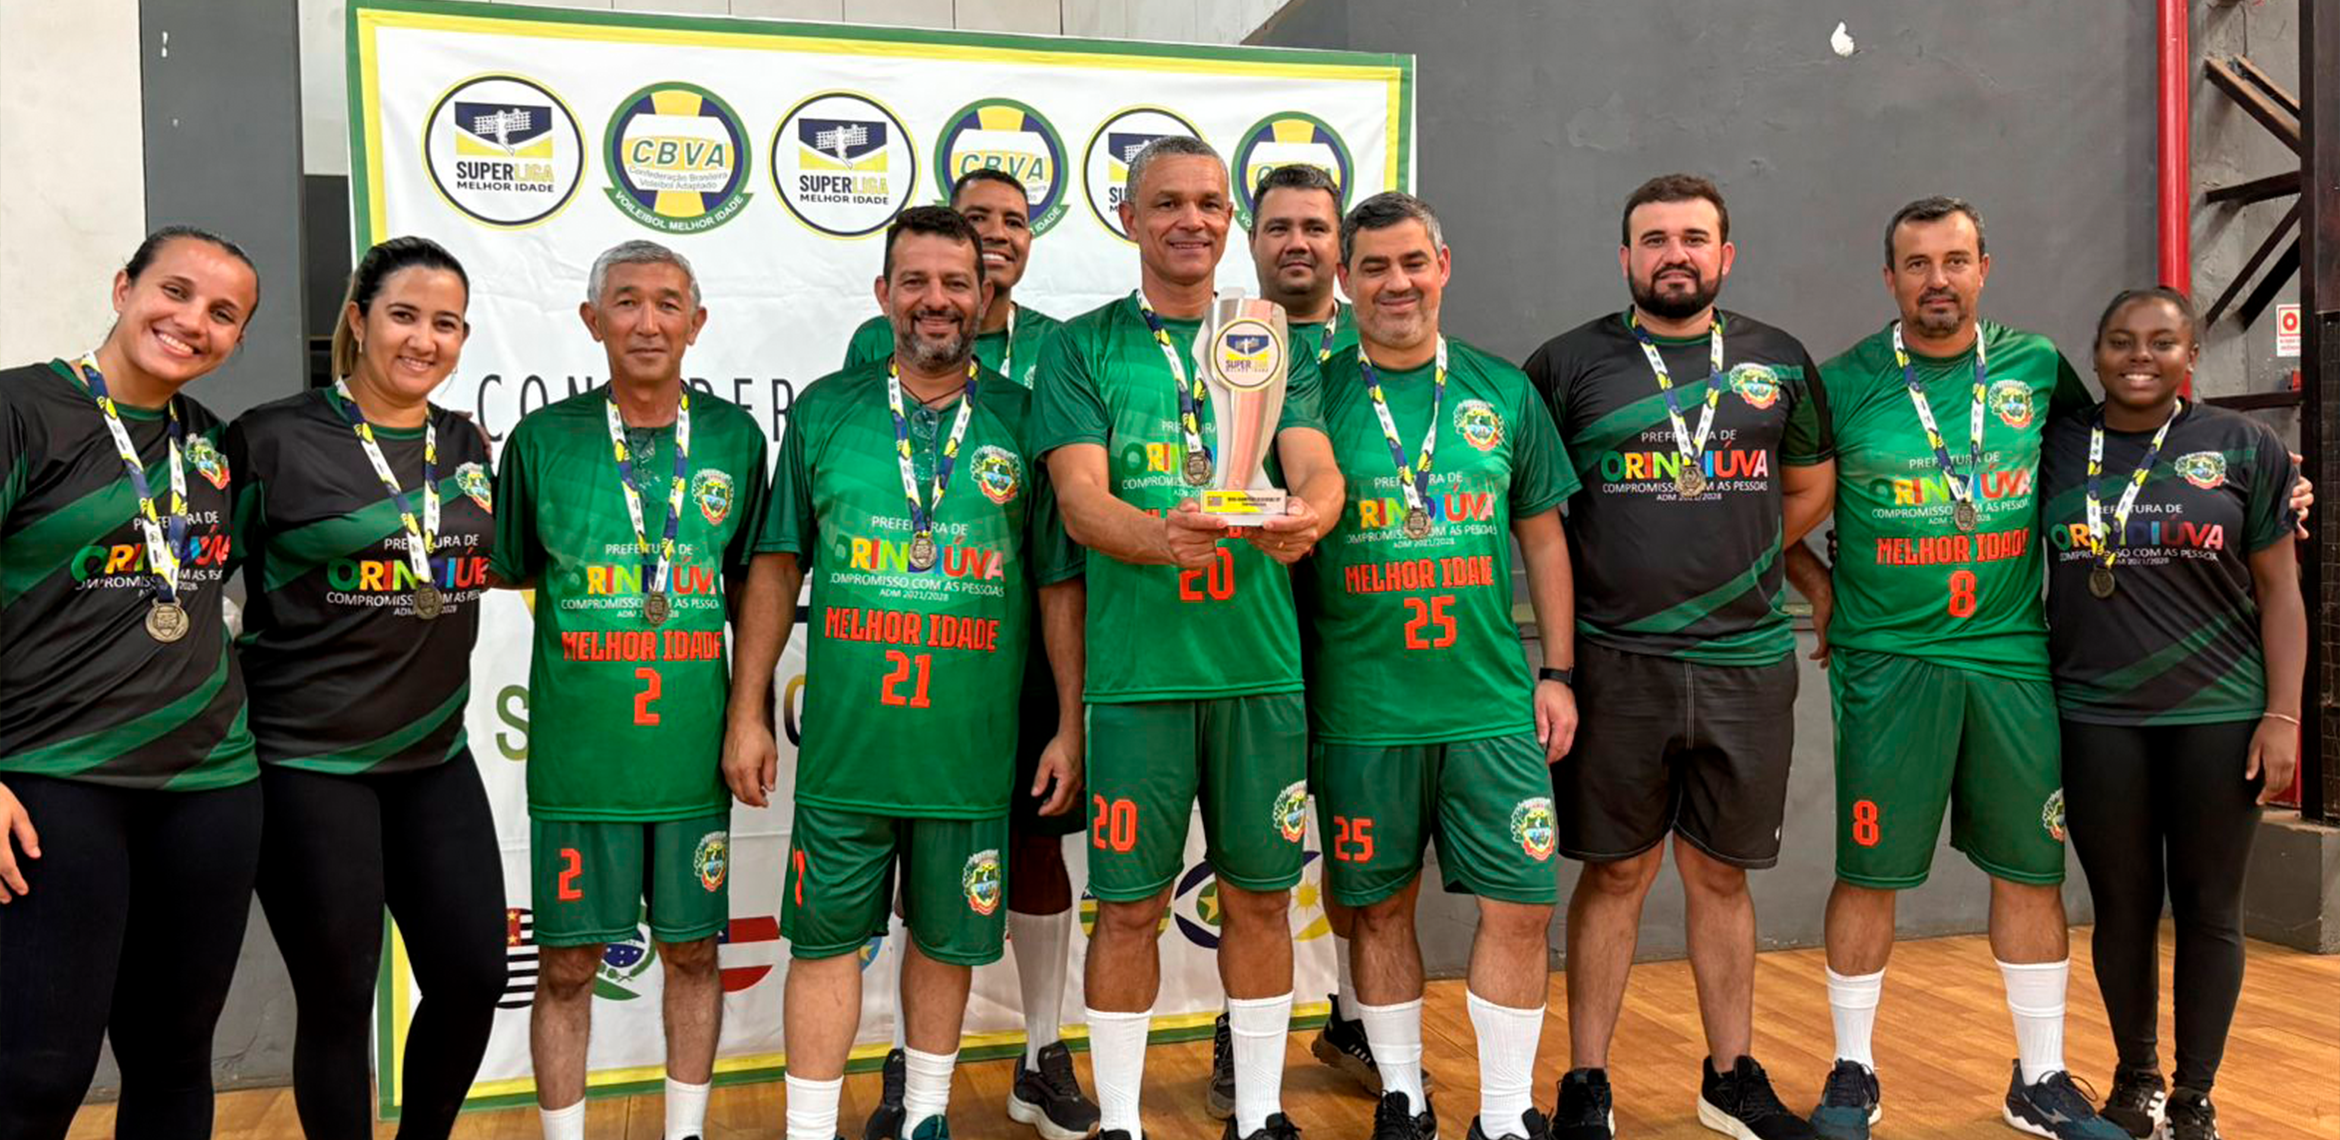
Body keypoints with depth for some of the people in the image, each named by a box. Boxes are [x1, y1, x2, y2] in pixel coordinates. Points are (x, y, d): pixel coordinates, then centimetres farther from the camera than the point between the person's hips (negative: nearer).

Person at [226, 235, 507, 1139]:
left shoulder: (471, 447, 8)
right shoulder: (275, 438, -6)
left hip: (434, 757, 5)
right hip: (308, 764, -4)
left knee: (474, 977, 6)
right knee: (338, 999, 5)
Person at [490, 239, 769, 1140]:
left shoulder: (734, 438, 4)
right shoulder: (543, 439, 0)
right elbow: (508, 570, 10)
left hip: (694, 751, 2)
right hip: (577, 752, -1)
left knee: (693, 949, 12)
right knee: (567, 963, 6)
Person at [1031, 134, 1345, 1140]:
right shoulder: (1082, 349, 4)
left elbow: (1317, 468, -2)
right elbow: (1080, 497, -8)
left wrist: (1307, 514, -27)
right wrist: (1159, 537, -30)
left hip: (1261, 667, 3)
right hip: (1135, 670, -2)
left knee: (1260, 895, 11)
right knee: (1130, 904, 5)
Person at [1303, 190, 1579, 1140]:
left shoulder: (1503, 392, 7)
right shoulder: (1314, 397, 1)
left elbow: (1542, 536, 12)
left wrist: (1556, 673, 7)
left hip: (1493, 705, 2)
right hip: (1359, 708, -1)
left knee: (1519, 906, 1)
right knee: (1379, 907, 10)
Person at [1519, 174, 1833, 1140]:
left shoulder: (1782, 363, 9)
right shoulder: (1568, 363, 0)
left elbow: (1810, 487, 19)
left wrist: (1737, 565, 8)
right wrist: (1600, 570, -1)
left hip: (1747, 662, 3)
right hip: (1615, 662, -3)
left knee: (1720, 874, 13)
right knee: (1617, 874, 4)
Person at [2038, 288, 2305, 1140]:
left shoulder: (2243, 448, 2)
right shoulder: (2055, 448, 4)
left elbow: (2279, 592, 2)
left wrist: (2282, 716, -4)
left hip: (2219, 718, 0)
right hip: (2096, 720, 1)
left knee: (2208, 908, 6)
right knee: (2122, 907, 9)